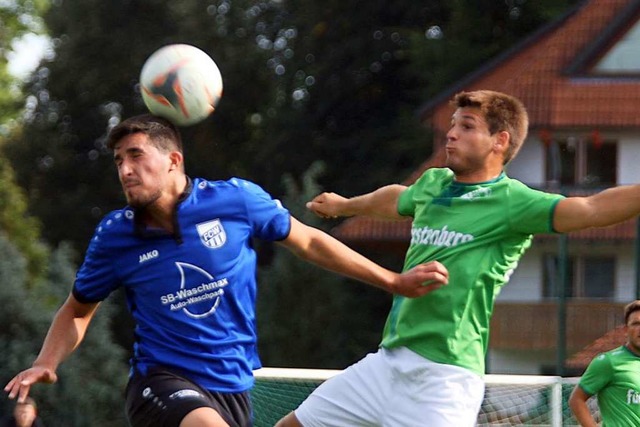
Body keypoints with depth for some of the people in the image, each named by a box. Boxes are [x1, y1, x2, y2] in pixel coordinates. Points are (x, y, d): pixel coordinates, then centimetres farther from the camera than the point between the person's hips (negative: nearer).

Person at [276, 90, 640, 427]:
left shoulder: (511, 201, -10)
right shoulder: (433, 183, 13)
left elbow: (590, 208, -26)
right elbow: (397, 198, 38)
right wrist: (344, 205, 55)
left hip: (441, 379, -8)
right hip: (385, 364, 8)